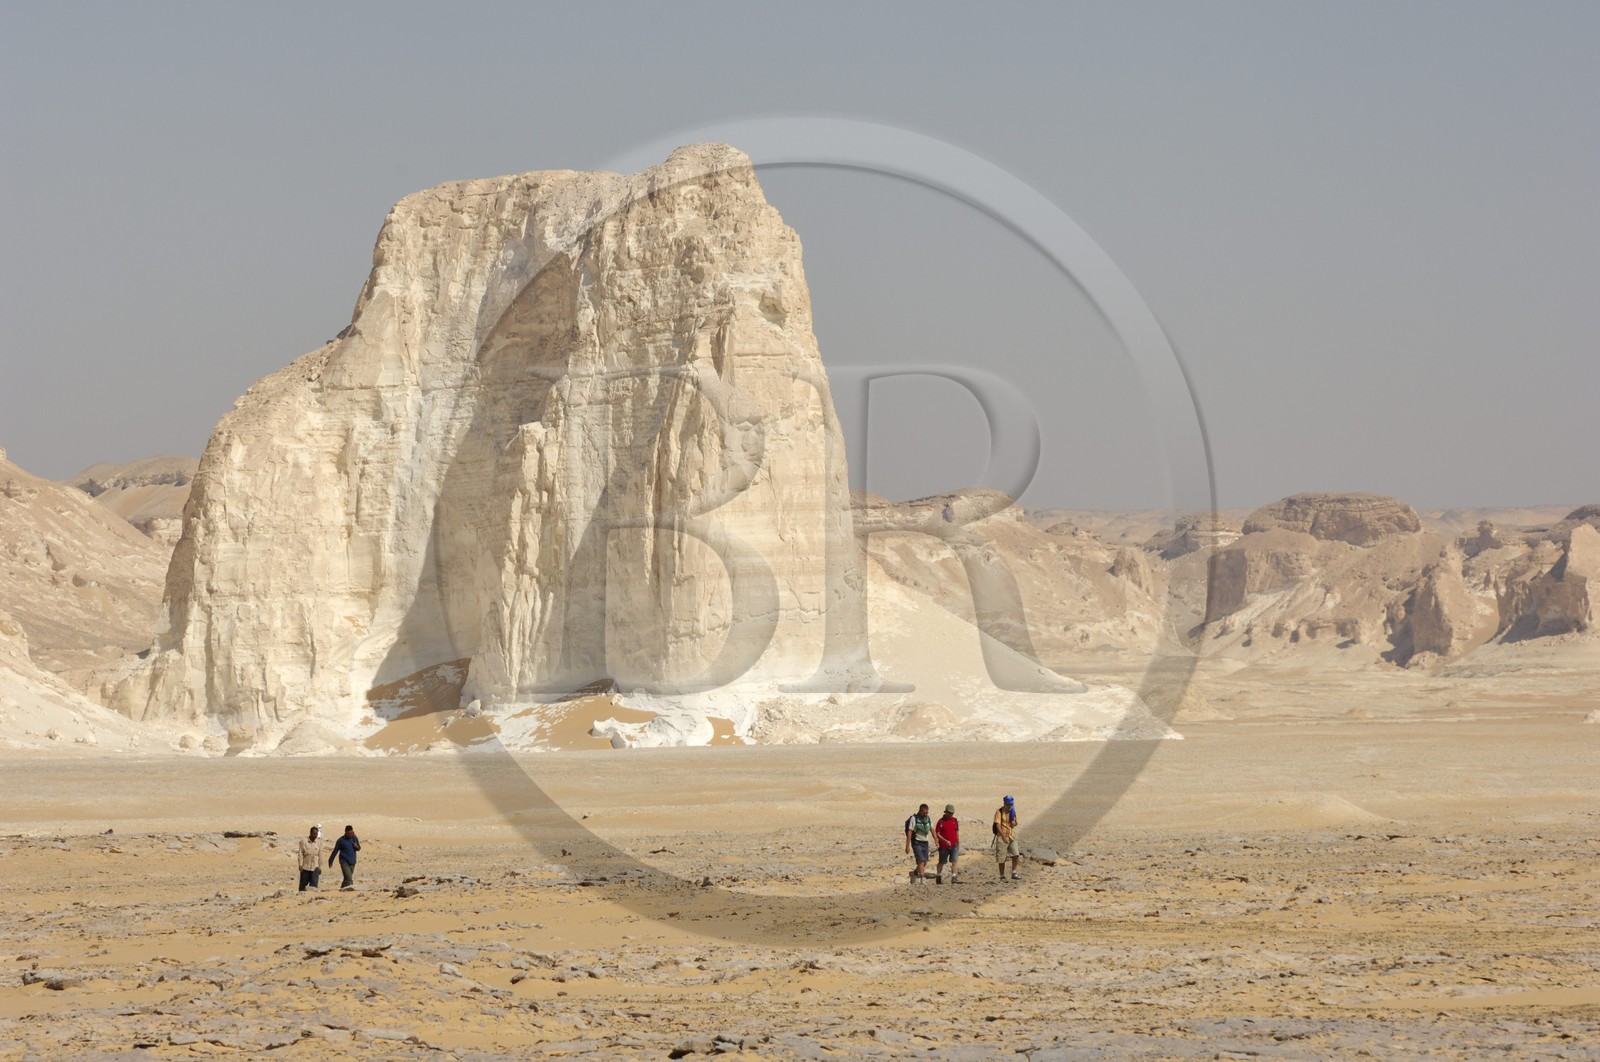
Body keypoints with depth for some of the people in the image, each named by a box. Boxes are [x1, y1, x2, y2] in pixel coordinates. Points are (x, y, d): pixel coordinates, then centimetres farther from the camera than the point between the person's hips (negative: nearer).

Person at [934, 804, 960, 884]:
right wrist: (946, 841, -20)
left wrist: (958, 844, 13)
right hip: (944, 846, -3)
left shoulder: (955, 820, 7)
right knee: (941, 862, 9)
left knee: (954, 861, -11)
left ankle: (953, 877, -14)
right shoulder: (941, 822, -6)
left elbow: (957, 833, 14)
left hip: (954, 846, 3)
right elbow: (937, 834, -8)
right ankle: (938, 876, 26)